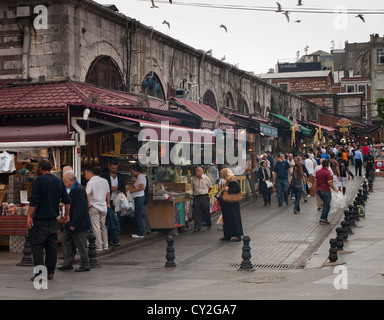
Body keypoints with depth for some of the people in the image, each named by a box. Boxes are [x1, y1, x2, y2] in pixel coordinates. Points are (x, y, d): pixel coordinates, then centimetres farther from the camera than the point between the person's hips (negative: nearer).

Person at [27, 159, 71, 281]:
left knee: (37, 245, -1)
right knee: (51, 245, 10)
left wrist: (29, 216, -12)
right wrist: (66, 215, 19)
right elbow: (67, 200, 11)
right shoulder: (59, 181, 8)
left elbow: (33, 201, -16)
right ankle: (50, 272, 13)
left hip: (40, 219, -6)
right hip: (53, 219, 6)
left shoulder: (39, 180, -11)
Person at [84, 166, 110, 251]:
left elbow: (87, 194, -24)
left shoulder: (90, 182, -12)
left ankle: (99, 247, -2)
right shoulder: (104, 181, 6)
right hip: (103, 206, 6)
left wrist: (88, 204, -12)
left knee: (96, 227, -1)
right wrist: (108, 203, 23)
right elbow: (108, 193, 12)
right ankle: (105, 245, 18)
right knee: (103, 226, 15)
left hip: (94, 207, -6)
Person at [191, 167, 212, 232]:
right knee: (196, 212, -4)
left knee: (206, 212, 6)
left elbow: (210, 187, 13)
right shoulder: (193, 179, 4)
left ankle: (209, 225, 25)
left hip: (204, 197, -1)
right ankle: (197, 227, -2)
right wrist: (195, 193, 8)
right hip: (196, 197, 1)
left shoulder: (206, 179, 0)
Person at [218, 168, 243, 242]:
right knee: (226, 219, 13)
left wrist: (228, 190, -21)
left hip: (232, 204, -10)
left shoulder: (232, 180, -15)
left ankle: (238, 236, 1)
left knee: (233, 218, -5)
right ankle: (227, 236, 20)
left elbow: (238, 189, -23)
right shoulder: (226, 181, 15)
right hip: (226, 204, 10)